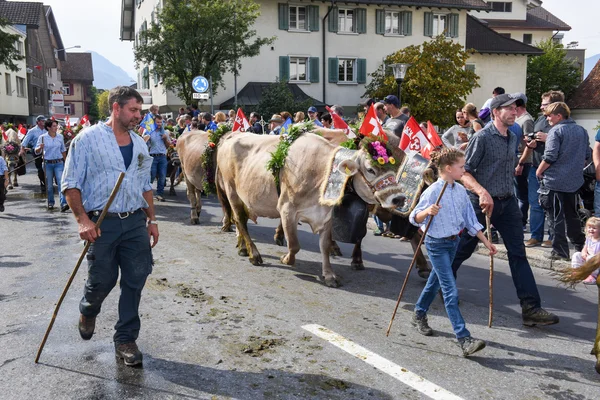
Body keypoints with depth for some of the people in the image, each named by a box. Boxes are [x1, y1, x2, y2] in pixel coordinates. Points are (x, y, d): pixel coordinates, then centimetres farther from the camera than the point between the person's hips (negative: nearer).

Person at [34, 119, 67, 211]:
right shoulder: (42, 137, -3)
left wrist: (65, 161, 21)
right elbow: (36, 152, -1)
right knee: (49, 185, 7)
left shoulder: (60, 137, 4)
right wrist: (40, 147, -22)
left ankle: (63, 204, -21)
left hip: (59, 163, 1)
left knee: (61, 183, -13)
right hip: (48, 163, -1)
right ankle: (51, 203, 25)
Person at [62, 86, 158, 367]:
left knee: (136, 280, 3)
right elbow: (71, 184, -6)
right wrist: (83, 220, -15)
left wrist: (152, 219, 13)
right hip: (101, 224, -4)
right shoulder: (88, 138, -4)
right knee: (102, 280, 4)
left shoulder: (139, 144, 13)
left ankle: (126, 339, 17)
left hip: (135, 222, 5)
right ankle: (87, 312, 40)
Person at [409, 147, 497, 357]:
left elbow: (470, 219, 9)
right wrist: (427, 211, -39)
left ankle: (419, 315, 44)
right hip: (437, 244, -8)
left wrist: (486, 241, 9)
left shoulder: (460, 190, 3)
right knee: (451, 291, -10)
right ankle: (464, 339, -10)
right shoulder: (433, 192, -18)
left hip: (454, 241, 8)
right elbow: (415, 218, -18)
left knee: (436, 281, 23)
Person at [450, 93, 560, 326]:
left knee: (518, 253, 1)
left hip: (507, 202, 6)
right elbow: (464, 172, -18)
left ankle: (531, 308, 2)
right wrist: (482, 192, -29)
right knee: (463, 250, 10)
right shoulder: (483, 137, -13)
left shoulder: (512, 138, 10)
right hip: (482, 201, -6)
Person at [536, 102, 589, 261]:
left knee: (556, 217, 0)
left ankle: (560, 251, 2)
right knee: (572, 215, 19)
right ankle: (580, 246, 26)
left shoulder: (556, 131, -13)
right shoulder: (581, 131, 10)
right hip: (574, 181, 7)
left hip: (554, 181, -7)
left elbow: (550, 157, -19)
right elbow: (587, 155, 16)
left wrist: (539, 171, -6)